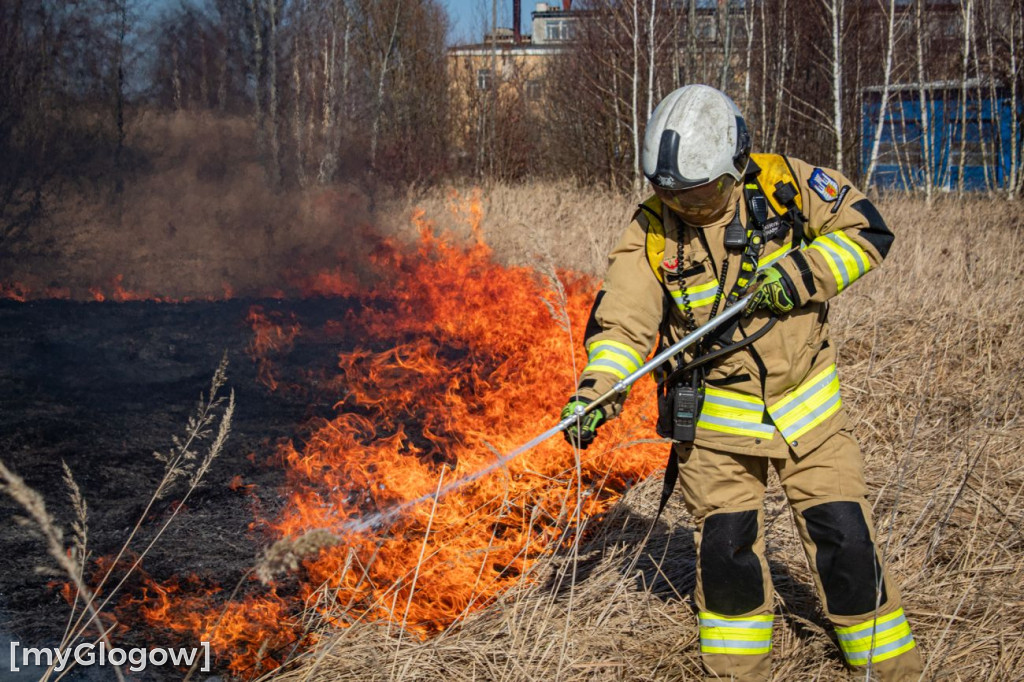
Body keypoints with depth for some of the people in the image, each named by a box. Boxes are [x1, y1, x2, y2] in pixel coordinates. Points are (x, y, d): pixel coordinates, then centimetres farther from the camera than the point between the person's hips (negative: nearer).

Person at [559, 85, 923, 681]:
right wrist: (597, 388, -29)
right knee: (726, 549, 3)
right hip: (716, 421, 0)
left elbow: (868, 231, -7)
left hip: (806, 407, 0)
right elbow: (623, 321, -12)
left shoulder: (787, 184, -10)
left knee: (845, 541, 2)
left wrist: (800, 273, -22)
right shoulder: (651, 232, -9)